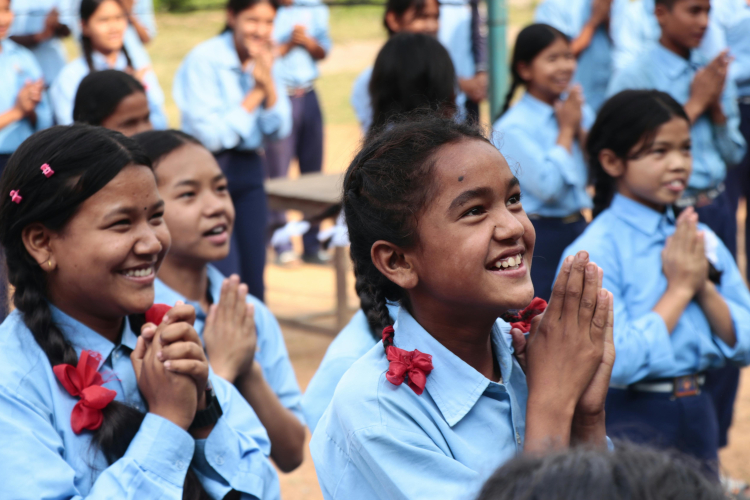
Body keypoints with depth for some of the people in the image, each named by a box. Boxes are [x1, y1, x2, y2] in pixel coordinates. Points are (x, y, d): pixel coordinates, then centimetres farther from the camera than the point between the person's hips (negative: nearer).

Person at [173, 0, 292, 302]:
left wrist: (268, 83, -12)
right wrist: (254, 93, -13)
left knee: (253, 281, 7)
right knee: (226, 281, -12)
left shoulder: (265, 61, 5)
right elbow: (212, 136, -18)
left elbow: (279, 130, 2)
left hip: (249, 169, 6)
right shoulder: (204, 60, -14)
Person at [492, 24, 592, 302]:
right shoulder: (513, 127, -15)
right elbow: (548, 187, -23)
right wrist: (566, 130, -12)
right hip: (539, 235, -6)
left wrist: (579, 128, -8)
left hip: (579, 228, 6)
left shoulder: (579, 110, 5)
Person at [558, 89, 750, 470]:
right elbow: (615, 362, -24)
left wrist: (703, 286, -13)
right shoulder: (595, 251, -15)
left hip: (699, 415, 6)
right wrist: (680, 288, -15)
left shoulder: (701, 239, 4)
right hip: (631, 420, -6)